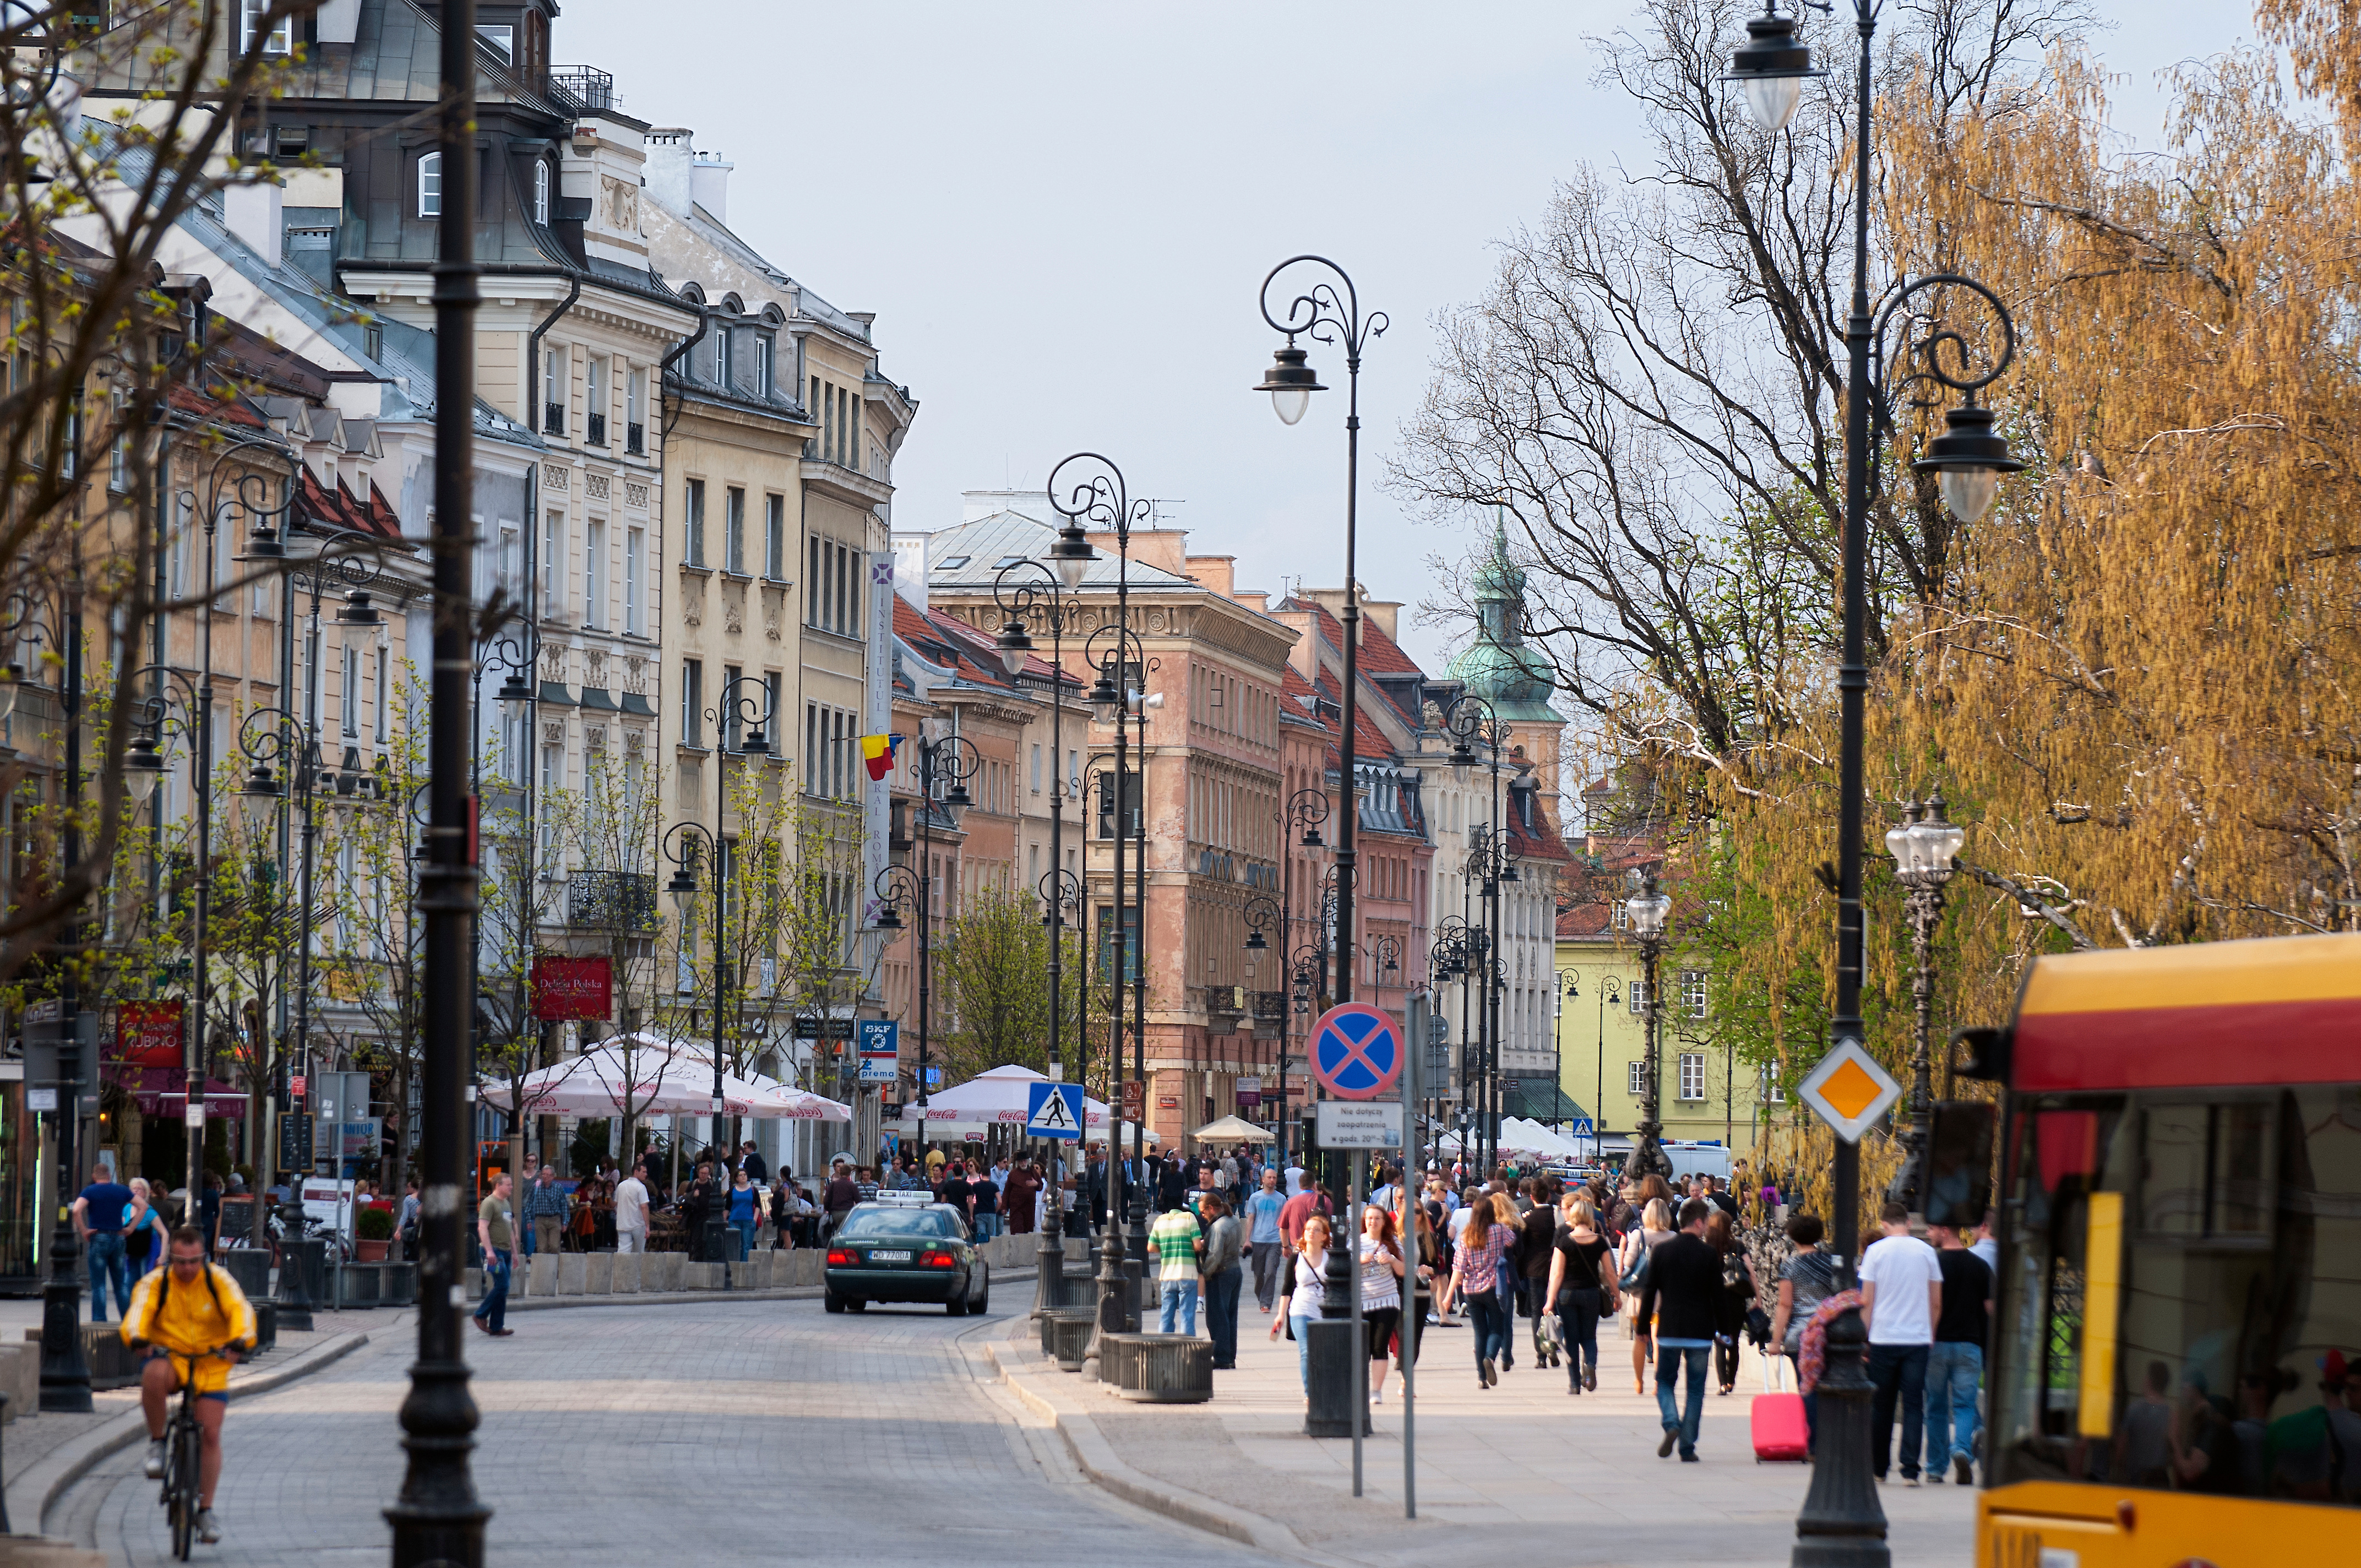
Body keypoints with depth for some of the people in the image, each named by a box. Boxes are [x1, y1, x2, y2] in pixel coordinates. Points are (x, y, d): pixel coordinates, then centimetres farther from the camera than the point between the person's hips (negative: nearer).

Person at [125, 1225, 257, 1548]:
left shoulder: (218, 1280, -6)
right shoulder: (156, 1283, -6)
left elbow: (241, 1310, -18)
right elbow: (138, 1312, -20)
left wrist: (240, 1341, -38)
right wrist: (137, 1337, -43)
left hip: (211, 1363, 1)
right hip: (169, 1357, -1)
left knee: (210, 1434, -6)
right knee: (153, 1377, -37)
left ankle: (206, 1510, 6)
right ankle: (157, 1443, -16)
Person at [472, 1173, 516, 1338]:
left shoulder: (505, 1203, 20)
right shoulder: (489, 1203, -9)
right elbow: (482, 1228, -17)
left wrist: (514, 1252, 25)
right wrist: (489, 1250, -24)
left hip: (505, 1252, 9)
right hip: (495, 1251, -9)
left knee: (502, 1290, 7)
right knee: (502, 1286, -14)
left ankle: (497, 1327, 9)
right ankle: (481, 1316, -1)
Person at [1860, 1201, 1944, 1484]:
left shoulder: (1876, 1251, -2)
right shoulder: (1926, 1252, 3)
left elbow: (1867, 1301, -2)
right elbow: (1936, 1303, 7)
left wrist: (1863, 1339, 6)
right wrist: (1932, 1335, 19)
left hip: (1883, 1339, -1)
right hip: (1918, 1339, 1)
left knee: (1881, 1407, 10)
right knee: (1914, 1405, 0)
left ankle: (1879, 1468, 16)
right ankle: (1910, 1470, -9)